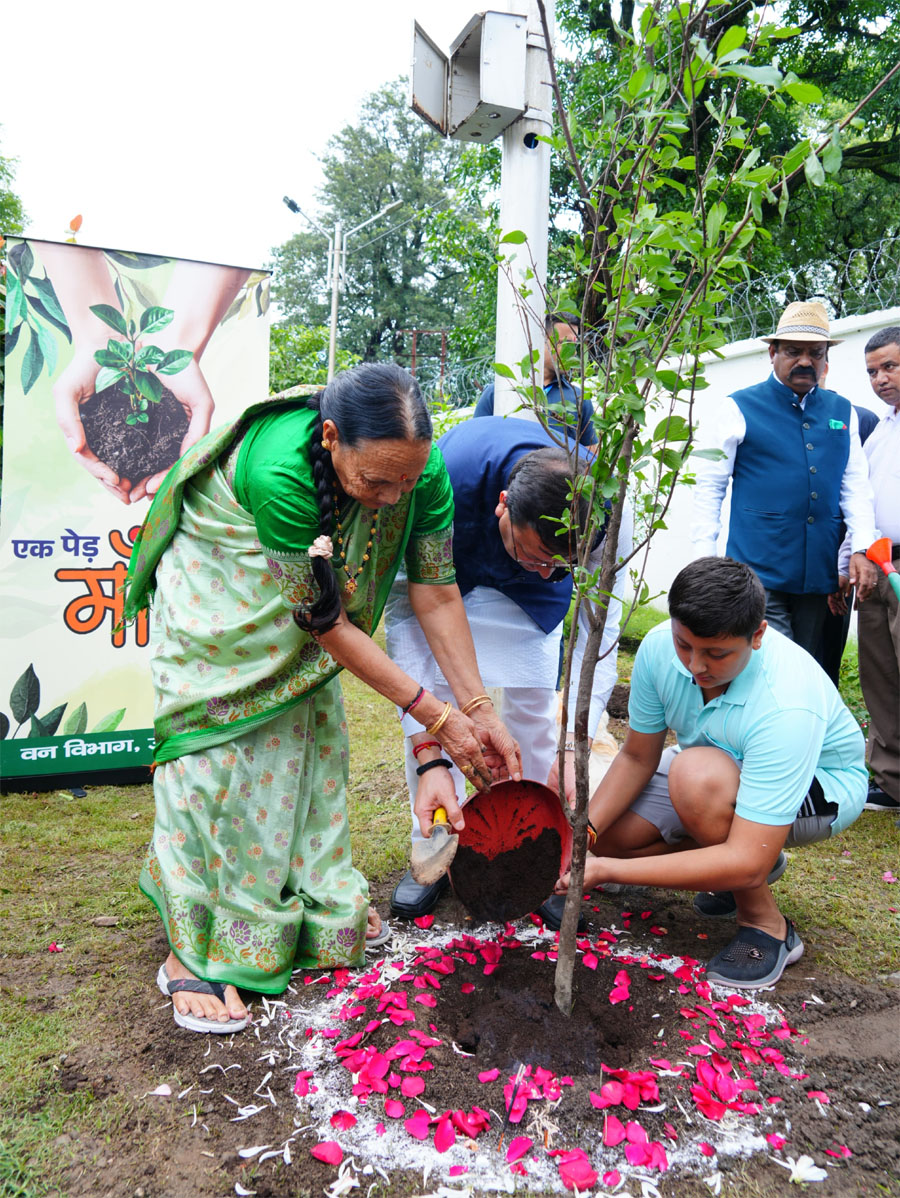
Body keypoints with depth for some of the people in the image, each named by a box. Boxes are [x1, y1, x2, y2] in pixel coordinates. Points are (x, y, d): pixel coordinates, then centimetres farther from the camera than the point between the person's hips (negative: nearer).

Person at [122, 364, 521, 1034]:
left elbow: (437, 593, -16)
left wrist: (479, 712, -17)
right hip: (217, 585, -5)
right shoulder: (280, 470, -42)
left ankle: (319, 903, 29)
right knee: (224, 744, -9)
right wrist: (436, 716, -28)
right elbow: (326, 622, -33)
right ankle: (194, 952, 5)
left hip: (303, 573, 5)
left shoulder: (420, 467, -27)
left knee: (309, 733, 9)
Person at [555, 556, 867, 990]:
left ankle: (766, 925, -13)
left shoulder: (787, 707, -41)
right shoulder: (660, 647, -23)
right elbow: (637, 757, -9)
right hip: (721, 771, 7)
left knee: (697, 773, -38)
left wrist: (604, 869, -44)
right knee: (606, 834, -10)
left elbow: (747, 863, -42)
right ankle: (762, 861, 11)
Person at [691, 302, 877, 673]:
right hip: (759, 572, -4)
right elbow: (708, 488, 0)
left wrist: (862, 548, -1)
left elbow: (856, 486, 13)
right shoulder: (738, 409, 2)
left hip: (821, 574, 5)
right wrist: (705, 559, -7)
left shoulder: (842, 412, 14)